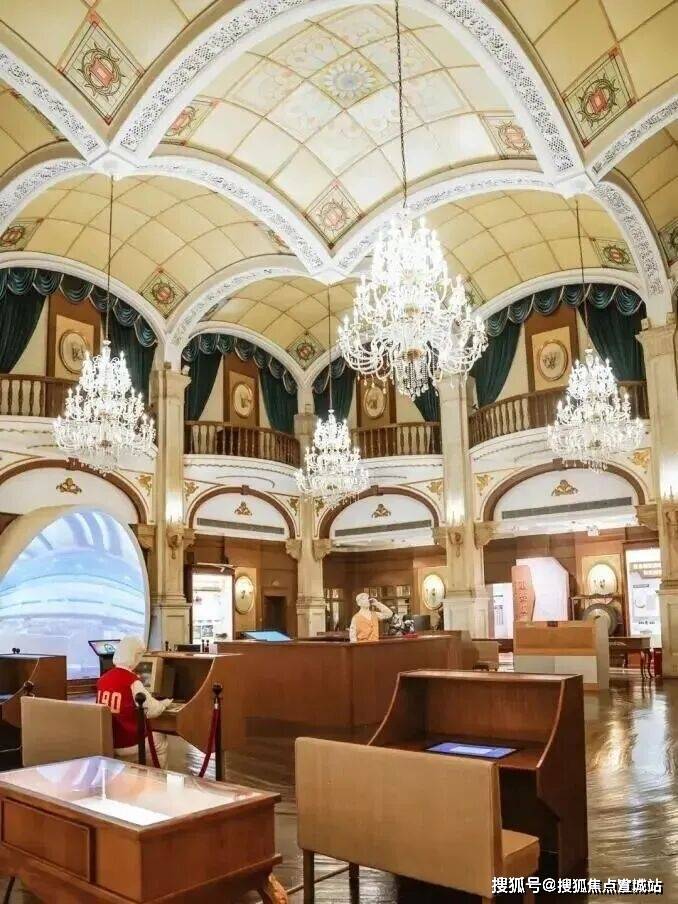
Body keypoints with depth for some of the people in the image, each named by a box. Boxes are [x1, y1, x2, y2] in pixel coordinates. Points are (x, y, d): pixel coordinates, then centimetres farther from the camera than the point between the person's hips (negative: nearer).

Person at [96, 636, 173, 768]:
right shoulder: (132, 681, -19)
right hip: (126, 744, -6)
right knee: (160, 739, 22)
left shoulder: (103, 678, -1)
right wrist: (166, 703, 3)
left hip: (103, 741, 6)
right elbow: (152, 711, -17)